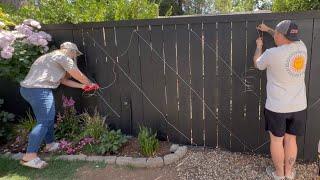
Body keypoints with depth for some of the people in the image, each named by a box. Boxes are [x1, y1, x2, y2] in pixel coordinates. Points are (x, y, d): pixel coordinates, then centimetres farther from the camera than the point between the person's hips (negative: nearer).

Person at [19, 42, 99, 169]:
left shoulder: (51, 57, 27)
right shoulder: (63, 57, -2)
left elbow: (64, 80, 25)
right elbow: (78, 75, 4)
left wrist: (82, 86, 25)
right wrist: (91, 84, 19)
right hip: (39, 90, -10)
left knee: (48, 118, 19)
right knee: (44, 121, -10)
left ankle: (50, 144, 31)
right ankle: (29, 156, -12)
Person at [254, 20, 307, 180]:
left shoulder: (272, 54, -19)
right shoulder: (302, 47, -3)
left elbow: (257, 64, 4)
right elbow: (287, 39, 20)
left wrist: (259, 46, 20)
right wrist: (268, 30, 30)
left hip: (277, 107, -5)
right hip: (298, 106, 5)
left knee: (276, 140, 12)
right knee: (291, 139, 17)